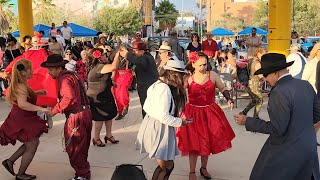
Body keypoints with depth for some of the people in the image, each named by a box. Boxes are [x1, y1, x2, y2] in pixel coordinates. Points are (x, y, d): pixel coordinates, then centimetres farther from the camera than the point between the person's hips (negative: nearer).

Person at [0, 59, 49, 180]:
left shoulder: (19, 85, 7)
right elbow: (22, 104, -40)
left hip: (23, 120, 10)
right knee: (31, 147, 5)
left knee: (33, 143, 23)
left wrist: (37, 93, 10)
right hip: (22, 121, -10)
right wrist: (41, 109, -42)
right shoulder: (21, 86, -24)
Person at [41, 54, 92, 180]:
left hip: (76, 116, -10)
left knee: (74, 148, 5)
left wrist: (55, 110, -25)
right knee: (82, 146, 23)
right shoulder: (70, 74, 15)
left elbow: (69, 97, -33)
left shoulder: (64, 78, -16)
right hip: (85, 112, 10)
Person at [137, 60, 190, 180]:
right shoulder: (164, 89, -22)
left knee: (168, 165, 15)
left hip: (161, 128, 10)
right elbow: (163, 116, -25)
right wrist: (180, 122, -9)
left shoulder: (160, 85, 8)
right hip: (157, 128, -10)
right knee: (165, 167, 2)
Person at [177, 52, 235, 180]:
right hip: (193, 114, -2)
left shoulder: (212, 75, -3)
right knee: (193, 143, 5)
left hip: (210, 113, 2)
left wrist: (229, 99, -7)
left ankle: (204, 168, 36)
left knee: (207, 142, 13)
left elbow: (223, 89, 6)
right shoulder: (188, 78, -7)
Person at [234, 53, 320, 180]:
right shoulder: (306, 85, 0)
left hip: (288, 152, -7)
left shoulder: (279, 93, -24)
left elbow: (277, 129, -23)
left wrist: (247, 121, -15)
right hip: (309, 146, 8)